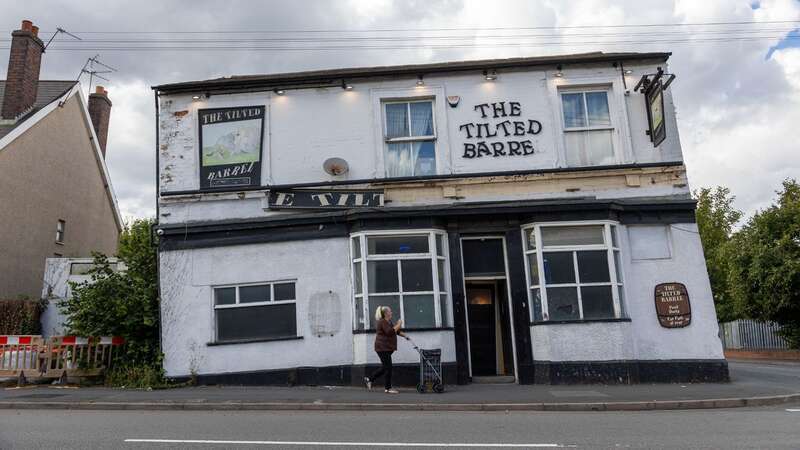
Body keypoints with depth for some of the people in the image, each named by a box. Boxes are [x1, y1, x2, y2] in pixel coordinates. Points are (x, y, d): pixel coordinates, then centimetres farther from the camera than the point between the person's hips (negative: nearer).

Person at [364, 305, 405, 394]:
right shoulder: (382, 322, -15)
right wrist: (398, 324, -17)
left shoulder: (388, 322, 17)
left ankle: (369, 379, 23)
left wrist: (404, 335, 15)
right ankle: (388, 388, 1)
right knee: (388, 367, -6)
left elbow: (396, 331, 24)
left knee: (385, 367, 14)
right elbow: (390, 332, -26)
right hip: (383, 348, -10)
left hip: (386, 348, 10)